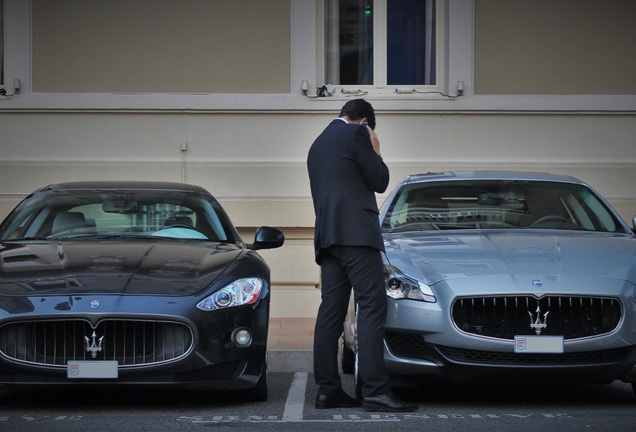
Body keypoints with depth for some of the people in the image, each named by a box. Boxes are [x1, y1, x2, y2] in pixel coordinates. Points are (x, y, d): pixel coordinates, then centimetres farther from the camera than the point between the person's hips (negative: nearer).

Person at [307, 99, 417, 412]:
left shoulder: (317, 145, 25)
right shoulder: (356, 134, -1)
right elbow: (380, 181, -2)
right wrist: (375, 151, 13)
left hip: (327, 238, 9)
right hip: (357, 233, -9)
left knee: (331, 312, 6)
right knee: (372, 308, -13)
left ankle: (328, 391, 3)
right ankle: (375, 391, -22)